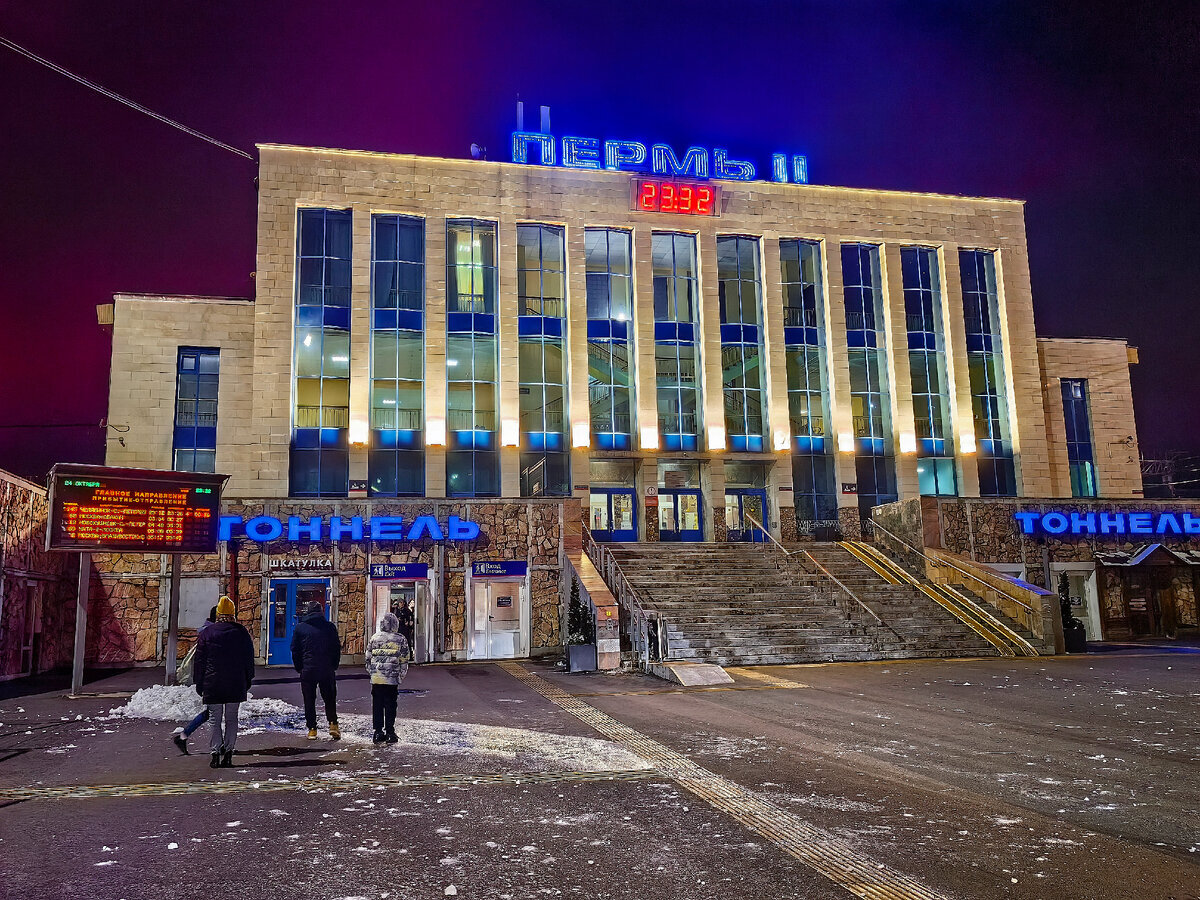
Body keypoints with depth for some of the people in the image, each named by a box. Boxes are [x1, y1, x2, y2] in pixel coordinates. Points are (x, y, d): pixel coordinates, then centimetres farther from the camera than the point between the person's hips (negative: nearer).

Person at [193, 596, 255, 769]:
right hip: (236, 685, 1)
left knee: (214, 720, 5)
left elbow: (199, 661, 3)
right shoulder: (242, 633, 2)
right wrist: (248, 682, 14)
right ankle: (228, 753, 4)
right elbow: (249, 660, 6)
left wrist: (199, 685, 9)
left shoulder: (207, 633, 0)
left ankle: (216, 753, 0)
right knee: (231, 719, 7)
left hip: (212, 685, -1)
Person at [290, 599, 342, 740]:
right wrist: (334, 666, 12)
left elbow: (295, 650, 4)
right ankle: (333, 725, -3)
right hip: (327, 670, 0)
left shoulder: (300, 627, 1)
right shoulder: (330, 627, 1)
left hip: (308, 670, 0)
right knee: (330, 699, 10)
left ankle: (312, 729, 9)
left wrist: (299, 668, 12)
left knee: (309, 701, 9)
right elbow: (337, 648, 3)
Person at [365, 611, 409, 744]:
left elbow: (368, 658, 10)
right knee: (390, 706, 4)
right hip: (392, 679, -2)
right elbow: (404, 661, 1)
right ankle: (389, 733, 4)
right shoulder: (401, 639, 0)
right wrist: (401, 676, 11)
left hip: (376, 679, 2)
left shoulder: (374, 638, 5)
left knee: (377, 705, 8)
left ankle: (378, 732, 11)